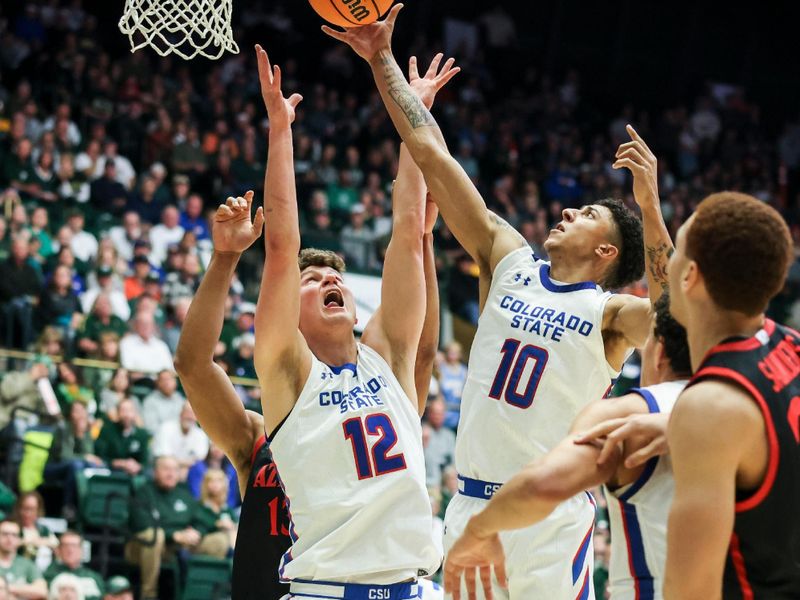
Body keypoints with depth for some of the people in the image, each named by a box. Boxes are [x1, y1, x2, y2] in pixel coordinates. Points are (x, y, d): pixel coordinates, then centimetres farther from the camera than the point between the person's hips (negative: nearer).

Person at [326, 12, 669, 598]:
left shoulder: (611, 313, 0)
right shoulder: (510, 262, 11)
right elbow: (432, 155, 10)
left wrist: (651, 207, -30)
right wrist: (383, 60, 9)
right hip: (473, 506, 4)